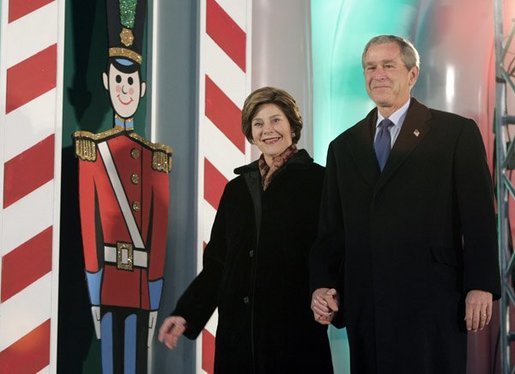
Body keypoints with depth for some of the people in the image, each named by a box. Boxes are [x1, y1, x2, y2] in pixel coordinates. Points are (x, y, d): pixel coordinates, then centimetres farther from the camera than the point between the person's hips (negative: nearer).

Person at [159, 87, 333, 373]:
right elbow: (217, 261, 13)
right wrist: (186, 314, 4)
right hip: (238, 329, 4)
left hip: (295, 328, -4)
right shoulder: (237, 189, 13)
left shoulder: (318, 180, -1)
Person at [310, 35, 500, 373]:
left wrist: (480, 287, -9)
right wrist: (322, 286, 2)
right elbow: (331, 229, 15)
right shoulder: (344, 146, 16)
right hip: (365, 305, 4)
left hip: (432, 304, -4)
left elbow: (479, 219, -2)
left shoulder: (457, 133, 3)